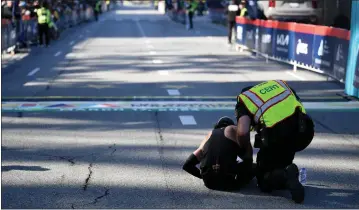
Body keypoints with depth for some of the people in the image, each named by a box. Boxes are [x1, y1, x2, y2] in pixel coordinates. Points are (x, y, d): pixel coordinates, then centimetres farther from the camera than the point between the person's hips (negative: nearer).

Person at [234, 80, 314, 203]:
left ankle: (284, 176, -13)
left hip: (277, 135, -5)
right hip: (305, 130, 5)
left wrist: (248, 151, 15)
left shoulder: (245, 100, 13)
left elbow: (242, 132, -4)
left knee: (264, 180, 16)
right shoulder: (280, 83, 28)